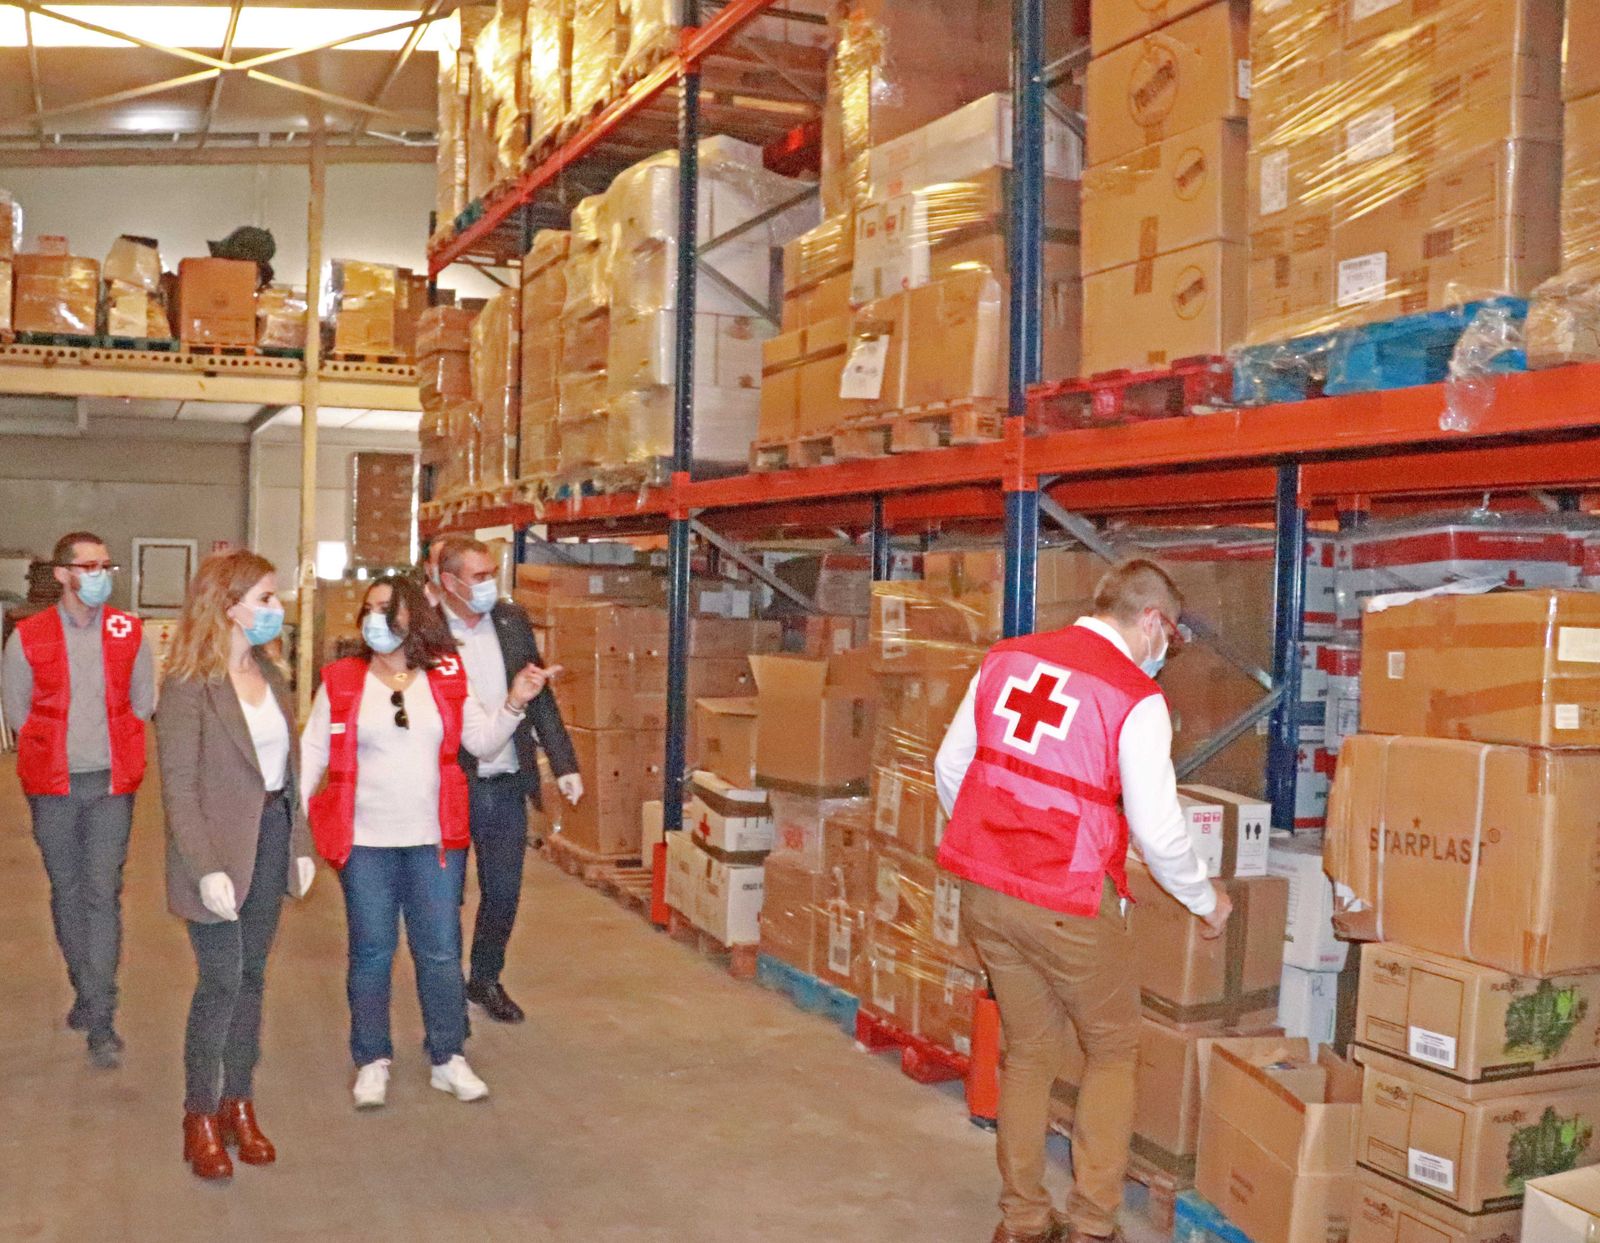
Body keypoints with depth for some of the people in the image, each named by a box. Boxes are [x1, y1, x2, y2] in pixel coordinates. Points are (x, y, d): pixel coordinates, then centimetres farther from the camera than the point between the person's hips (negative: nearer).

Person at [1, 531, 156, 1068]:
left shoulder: (129, 633, 1)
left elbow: (142, 703, 8)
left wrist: (110, 747, 5)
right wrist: (56, 749, 4)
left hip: (111, 783, -1)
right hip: (52, 785, 1)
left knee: (102, 894, -7)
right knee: (66, 892, 12)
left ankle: (101, 1022, -5)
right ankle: (87, 990, 31)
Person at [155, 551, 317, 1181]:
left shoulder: (268, 674, 8)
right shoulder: (188, 685, -13)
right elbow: (178, 787, -15)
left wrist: (302, 843, 7)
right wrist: (207, 869, -19)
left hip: (273, 840, 6)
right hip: (221, 849, -6)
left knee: (251, 977, 13)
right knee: (222, 982, -1)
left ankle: (239, 1103, 25)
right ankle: (200, 1117, 15)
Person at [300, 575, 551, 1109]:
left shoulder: (445, 678, 3)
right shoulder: (342, 681, -1)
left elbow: (482, 741, 7)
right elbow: (312, 750, -1)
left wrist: (514, 703, -9)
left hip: (435, 840, 1)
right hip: (365, 843, -1)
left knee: (441, 952, 6)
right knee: (371, 953, 8)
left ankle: (448, 1059, 20)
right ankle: (372, 1063, 22)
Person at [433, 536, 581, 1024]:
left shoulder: (512, 620, 4)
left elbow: (541, 697, 8)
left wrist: (564, 763, 4)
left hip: (508, 783, 4)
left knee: (504, 893, 12)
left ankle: (486, 979, 34)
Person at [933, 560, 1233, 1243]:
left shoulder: (1006, 658, 4)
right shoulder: (1136, 698, -11)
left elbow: (949, 768, 9)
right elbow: (1157, 831, -9)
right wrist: (1207, 901, 9)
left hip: (984, 888, 5)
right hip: (1066, 902, -5)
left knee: (1028, 1052, 20)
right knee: (1113, 1052, 16)